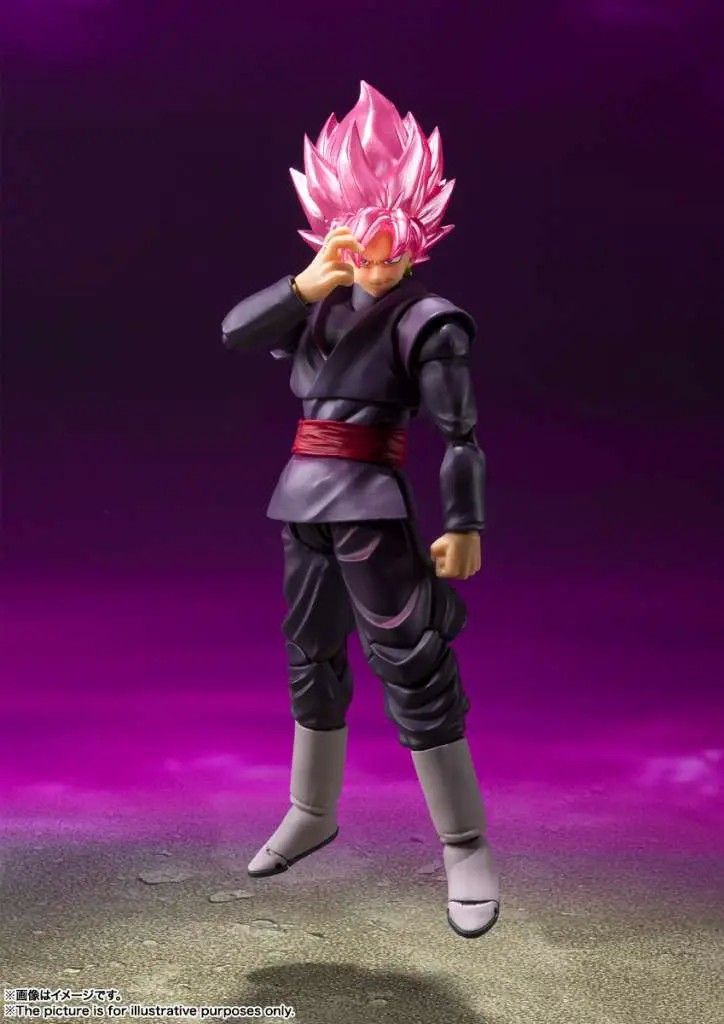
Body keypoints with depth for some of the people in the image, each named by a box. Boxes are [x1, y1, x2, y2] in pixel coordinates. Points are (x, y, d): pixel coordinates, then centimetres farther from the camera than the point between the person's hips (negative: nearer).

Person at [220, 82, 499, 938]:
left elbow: (458, 430, -12)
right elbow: (235, 332, 4)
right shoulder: (322, 306, 14)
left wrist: (462, 522, -18)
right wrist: (301, 286, -9)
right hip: (305, 498, 7)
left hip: (372, 503, -7)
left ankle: (465, 846, 3)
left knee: (411, 667, -7)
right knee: (311, 659, 16)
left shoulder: (427, 319, -6)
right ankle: (311, 815, 33)